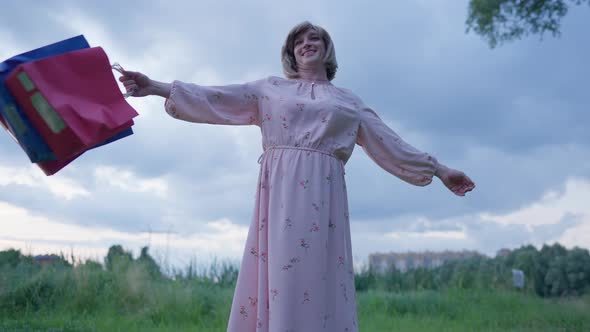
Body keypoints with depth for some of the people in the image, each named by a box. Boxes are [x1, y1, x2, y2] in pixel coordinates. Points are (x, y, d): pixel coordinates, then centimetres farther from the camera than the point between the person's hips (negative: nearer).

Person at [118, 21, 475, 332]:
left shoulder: (348, 100, 22)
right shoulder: (270, 88, 19)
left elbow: (389, 142, 21)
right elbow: (216, 99, 13)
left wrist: (439, 169, 18)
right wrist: (157, 87, 5)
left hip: (322, 196, 1)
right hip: (279, 192, 0)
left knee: (320, 283, -6)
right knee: (277, 280, -7)